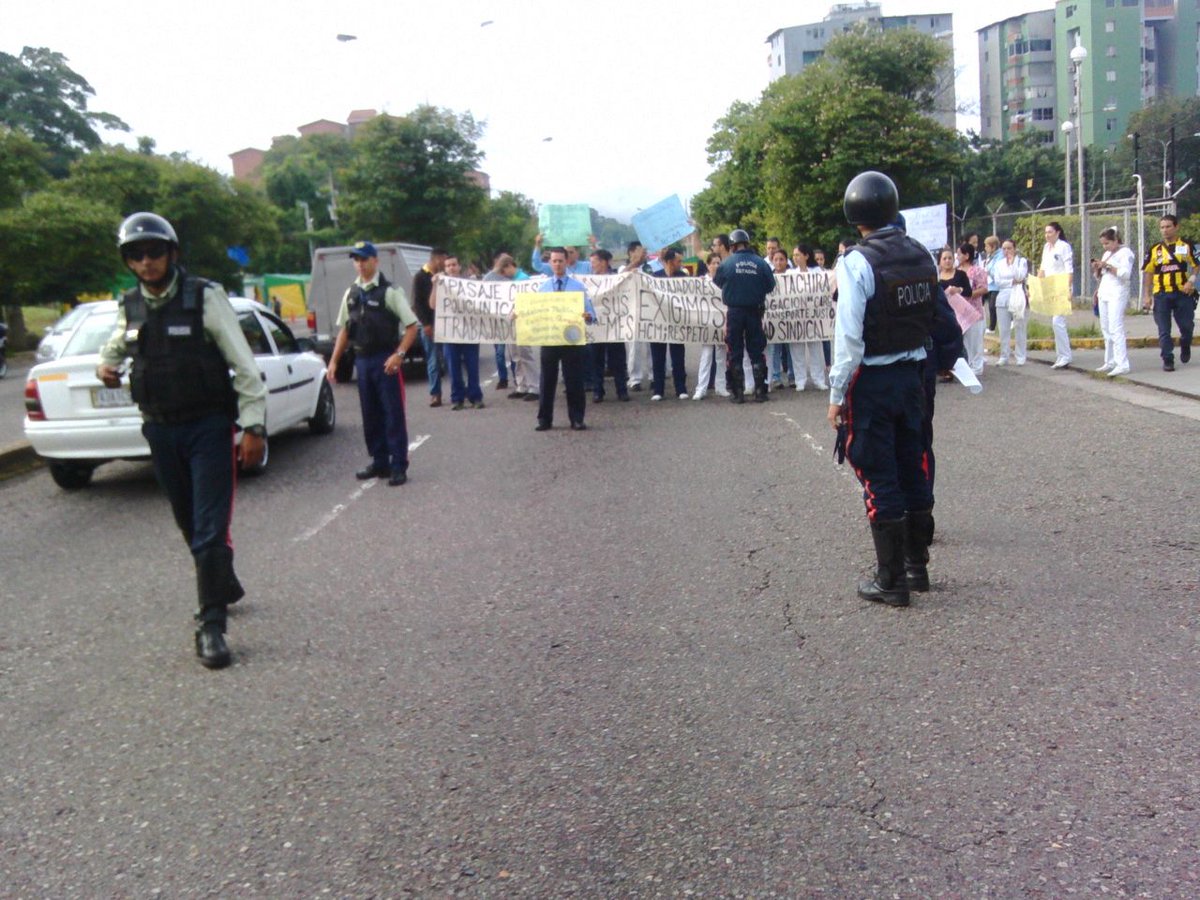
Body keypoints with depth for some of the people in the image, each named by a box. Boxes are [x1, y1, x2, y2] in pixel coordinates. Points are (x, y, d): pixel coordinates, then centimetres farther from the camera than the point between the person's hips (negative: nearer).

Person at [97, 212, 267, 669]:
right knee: (190, 525, 17)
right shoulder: (130, 306, 6)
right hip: (161, 430, 6)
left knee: (210, 528, -8)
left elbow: (243, 365, -10)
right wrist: (105, 364, 3)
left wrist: (253, 426, -15)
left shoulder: (205, 297, -11)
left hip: (208, 426, -5)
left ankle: (211, 625, -1)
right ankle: (223, 586, 40)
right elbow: (116, 345, 27)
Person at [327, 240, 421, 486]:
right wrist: (334, 360, 12)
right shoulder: (351, 293, 10)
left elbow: (412, 326, -9)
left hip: (385, 360, -6)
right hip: (362, 360, 6)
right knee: (370, 415, 13)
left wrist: (399, 354, -19)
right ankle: (379, 463, 25)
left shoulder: (389, 291, -8)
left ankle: (398, 466, 6)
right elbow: (344, 329, 18)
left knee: (393, 414, -1)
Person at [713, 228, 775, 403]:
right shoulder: (760, 263, -6)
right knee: (756, 351, 10)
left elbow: (717, 282, 5)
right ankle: (760, 391, 9)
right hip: (755, 311, 1)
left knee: (734, 352, 7)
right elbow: (770, 286, 0)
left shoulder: (726, 263, -8)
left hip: (734, 311, -1)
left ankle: (738, 392, 6)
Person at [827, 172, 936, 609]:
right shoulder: (921, 255, 3)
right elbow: (934, 320, 7)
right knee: (912, 469, 17)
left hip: (871, 380, -6)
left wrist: (837, 395, -11)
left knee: (880, 480, 1)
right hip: (912, 373, 6)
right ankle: (917, 563, 29)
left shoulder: (856, 262, -16)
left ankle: (891, 581, 8)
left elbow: (849, 338, -18)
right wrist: (917, 364, 16)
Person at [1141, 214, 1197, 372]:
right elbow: (1149, 273, 8)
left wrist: (1191, 281, -17)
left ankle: (1185, 346, 35)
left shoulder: (1186, 247, 3)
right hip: (1161, 295, 1)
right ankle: (1168, 360, 5)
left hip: (1183, 293, -1)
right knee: (1164, 331, -1)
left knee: (1187, 326, 5)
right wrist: (1147, 296, 2)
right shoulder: (1155, 250, 7)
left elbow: (1196, 267, 2)